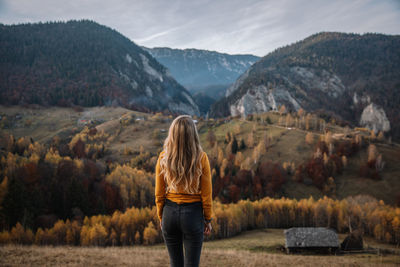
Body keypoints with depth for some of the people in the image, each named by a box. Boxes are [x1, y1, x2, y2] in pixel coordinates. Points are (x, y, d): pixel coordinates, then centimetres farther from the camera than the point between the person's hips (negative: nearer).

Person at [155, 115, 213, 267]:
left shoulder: (164, 158, -6)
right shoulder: (201, 158, -11)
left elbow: (159, 193, 1)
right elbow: (206, 193, -6)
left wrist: (161, 217, 13)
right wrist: (208, 219, 6)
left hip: (170, 212, 2)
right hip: (193, 214, -2)